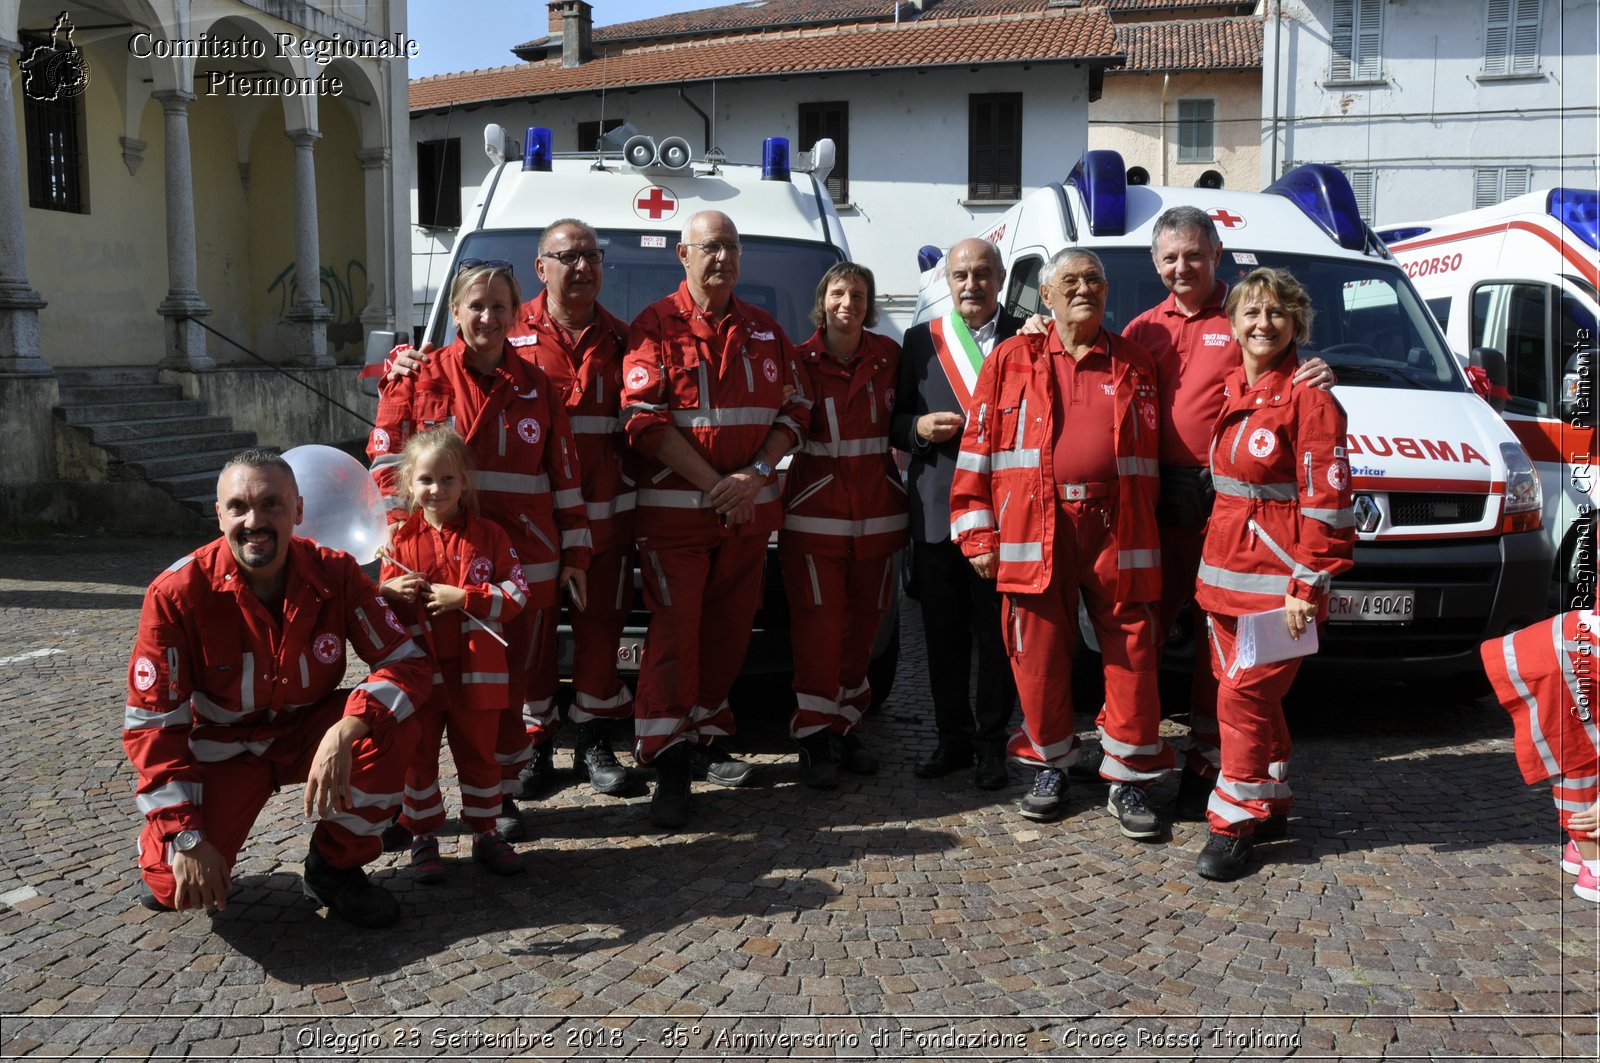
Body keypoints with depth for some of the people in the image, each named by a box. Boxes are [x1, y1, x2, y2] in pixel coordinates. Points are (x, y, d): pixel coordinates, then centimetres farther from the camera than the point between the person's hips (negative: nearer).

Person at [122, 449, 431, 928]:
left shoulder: (335, 574, -17)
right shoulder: (177, 592, -22)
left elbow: (410, 662, -20)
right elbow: (152, 722, -18)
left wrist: (346, 731, -39)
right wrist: (185, 837, -24)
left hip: (309, 732, 2)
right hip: (221, 746, -2)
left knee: (393, 725, -28)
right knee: (179, 885, -24)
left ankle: (335, 865, -3)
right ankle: (158, 848, 17)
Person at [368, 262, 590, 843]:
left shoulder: (535, 385, 8)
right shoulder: (422, 375, 2)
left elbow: (565, 475, 9)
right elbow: (387, 461, 2)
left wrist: (575, 555, 6)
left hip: (527, 565, 2)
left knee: (508, 685, 10)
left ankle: (501, 794, 24)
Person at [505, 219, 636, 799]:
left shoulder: (621, 340, 10)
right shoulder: (513, 333, 1)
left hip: (606, 513, 3)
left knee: (601, 626, 8)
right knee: (530, 628, 4)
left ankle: (593, 740, 21)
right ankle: (533, 740, 17)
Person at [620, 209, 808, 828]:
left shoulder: (764, 331, 13)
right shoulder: (655, 326, -2)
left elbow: (792, 412, 10)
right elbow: (643, 418, -11)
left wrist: (757, 475, -8)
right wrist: (715, 485, -16)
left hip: (750, 509, 5)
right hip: (675, 509, -4)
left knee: (729, 628, 10)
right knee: (675, 630, -6)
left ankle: (707, 739, 25)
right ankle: (669, 765, -1)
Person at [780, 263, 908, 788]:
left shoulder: (889, 356, 6)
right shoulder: (799, 361, -1)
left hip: (877, 515, 3)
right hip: (815, 515, -3)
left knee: (863, 626, 9)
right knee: (818, 628, -4)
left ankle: (845, 730, 22)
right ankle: (815, 739, 5)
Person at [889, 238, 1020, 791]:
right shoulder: (920, 340, 12)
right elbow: (893, 420, 14)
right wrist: (918, 428, -7)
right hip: (937, 511, 2)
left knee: (997, 633, 4)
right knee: (943, 635, 8)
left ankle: (991, 741, 17)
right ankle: (953, 739, 22)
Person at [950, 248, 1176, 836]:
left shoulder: (1135, 363, 13)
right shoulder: (1011, 361, 9)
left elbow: (1152, 453, 16)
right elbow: (978, 450, 6)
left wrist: (1142, 527, 9)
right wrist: (978, 535, 0)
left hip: (1117, 529, 1)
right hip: (1034, 530, -1)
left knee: (1131, 654, 1)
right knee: (1039, 654, 5)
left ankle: (1127, 780, 15)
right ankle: (1050, 766, 25)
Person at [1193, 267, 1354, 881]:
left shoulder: (1308, 397, -10)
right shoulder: (1231, 390, 12)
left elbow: (1326, 502, -13)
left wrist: (1308, 585, -17)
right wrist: (1211, 563, 14)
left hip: (1278, 578, -8)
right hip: (1224, 570, 8)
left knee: (1245, 695, -7)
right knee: (1242, 691, 14)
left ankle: (1235, 822, 5)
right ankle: (1271, 806, 29)